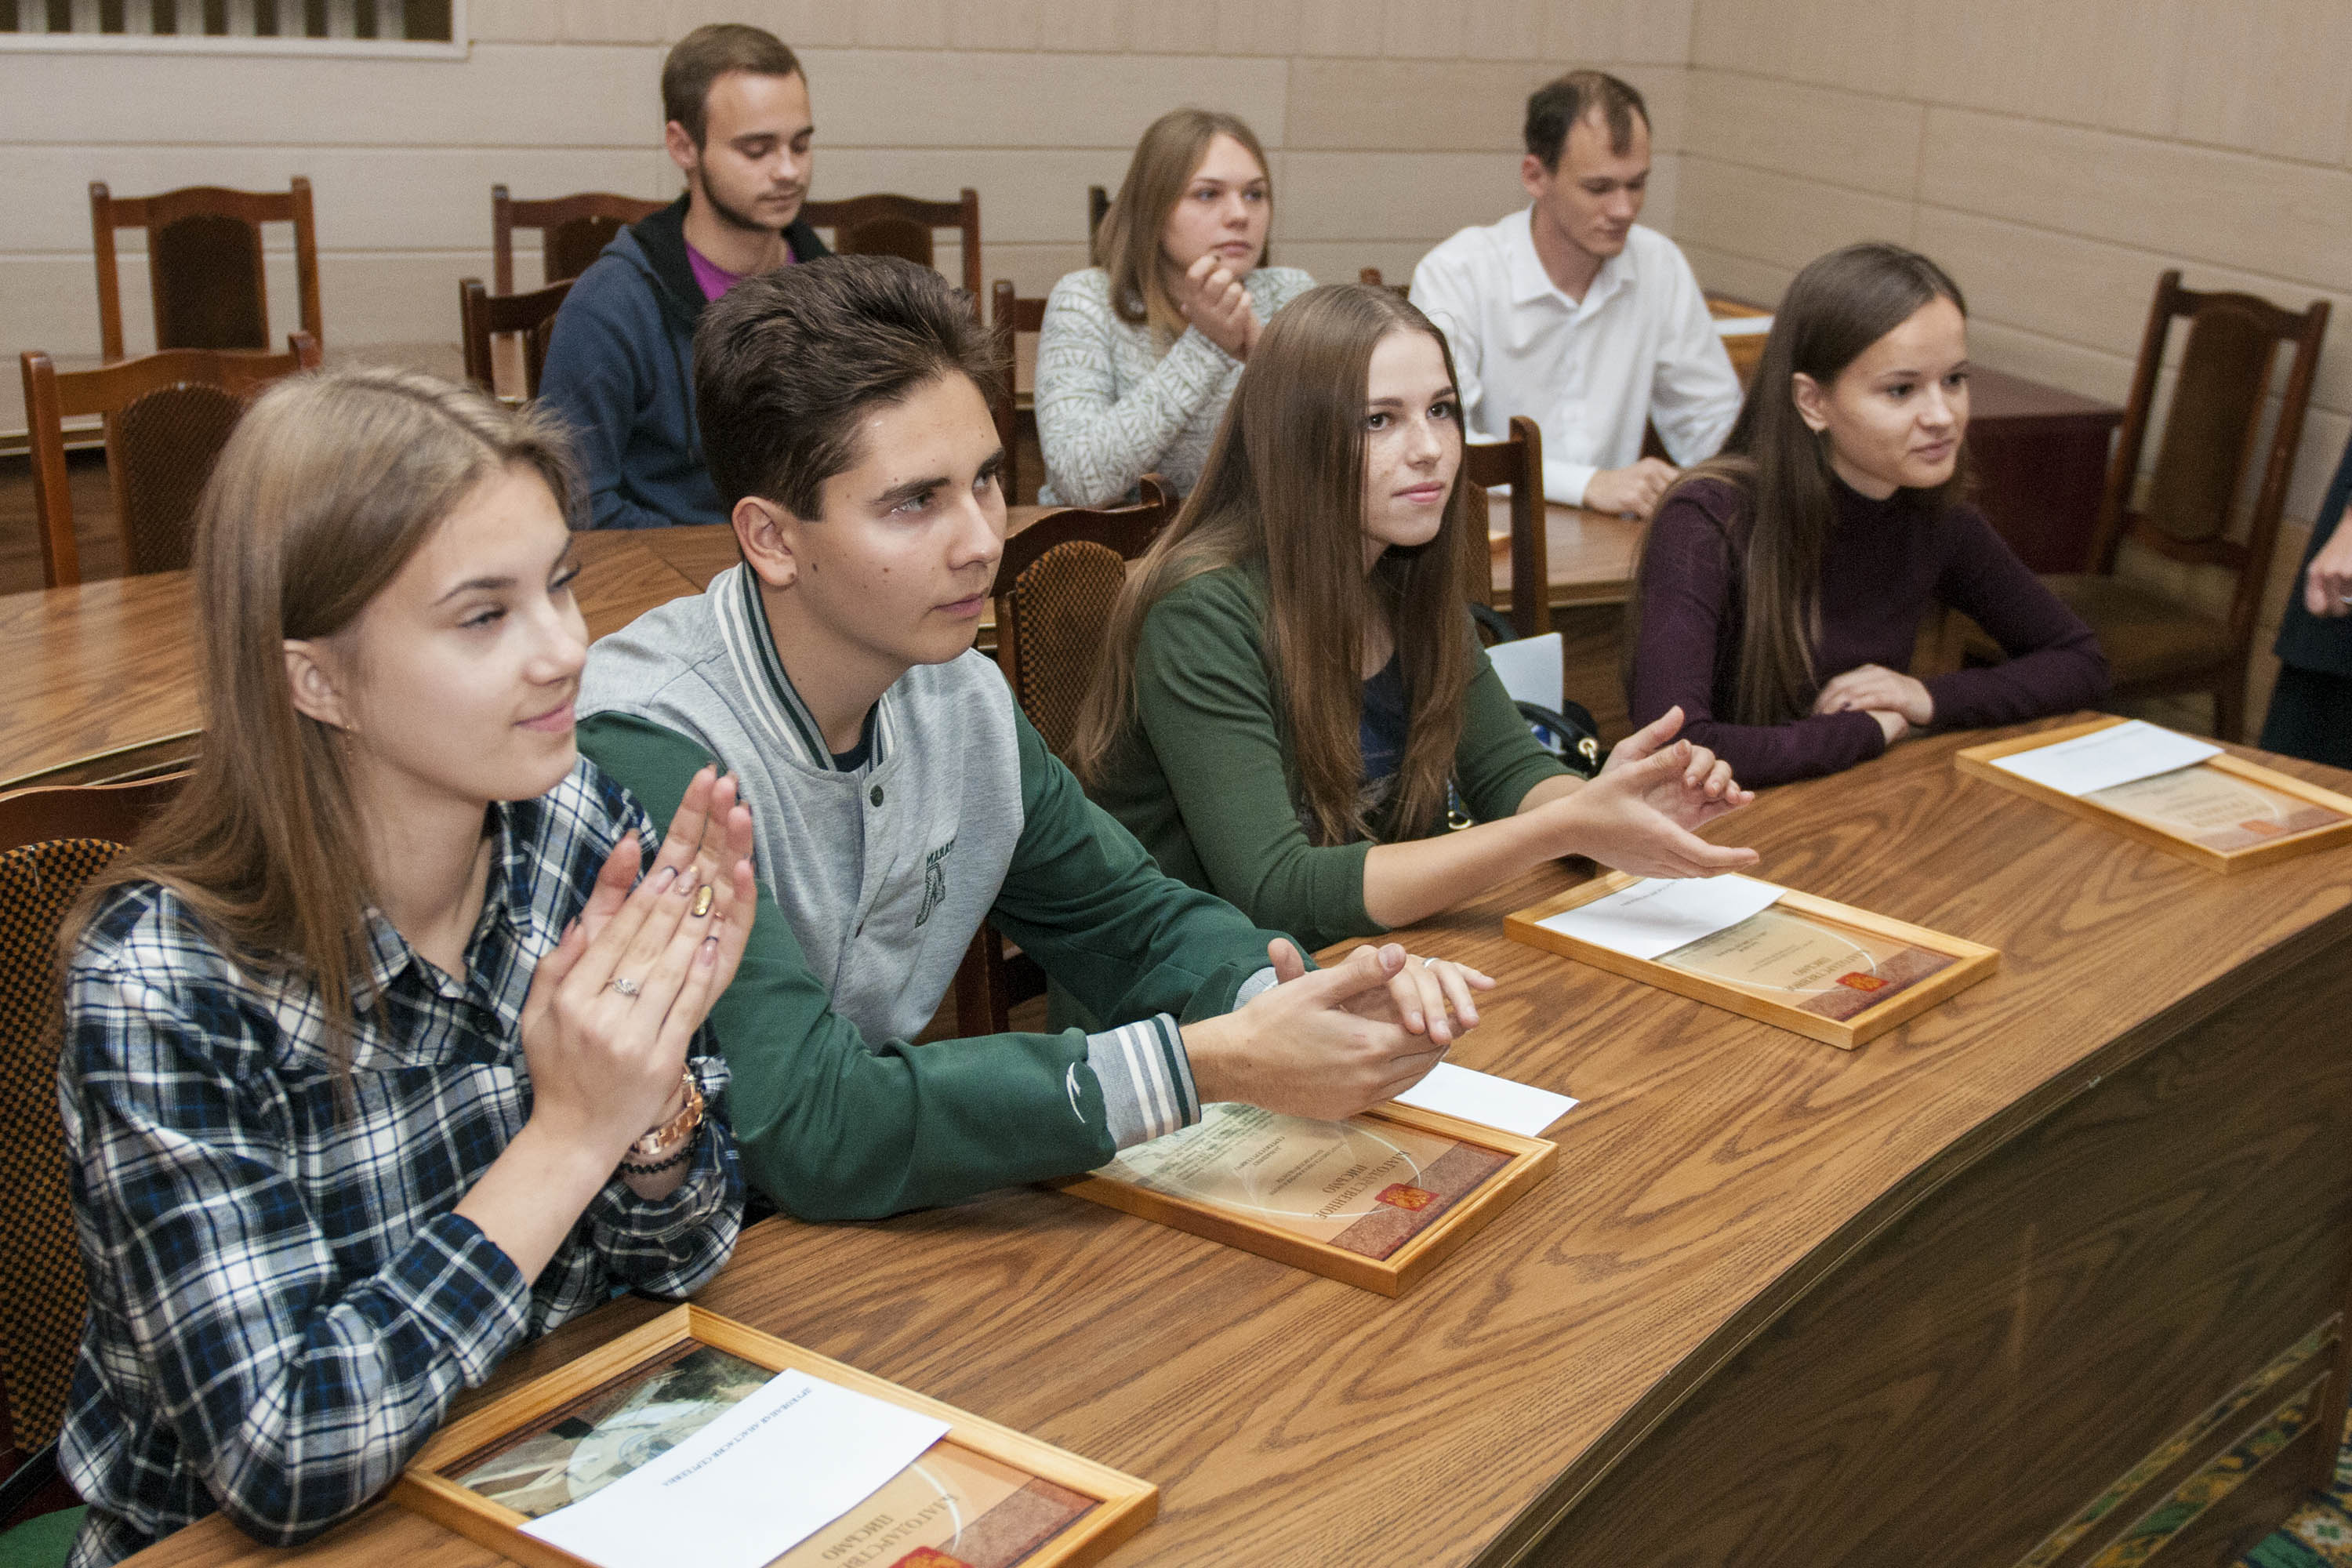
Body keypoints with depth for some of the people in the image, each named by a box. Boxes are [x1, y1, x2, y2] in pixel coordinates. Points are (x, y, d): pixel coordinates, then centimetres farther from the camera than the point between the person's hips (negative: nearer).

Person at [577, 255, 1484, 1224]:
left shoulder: (961, 699, 0)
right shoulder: (646, 752, -22)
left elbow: (1128, 919, 11)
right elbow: (809, 1131, -27)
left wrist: (1288, 999, -9)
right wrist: (1209, 1066, -27)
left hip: (880, 1252, 6)